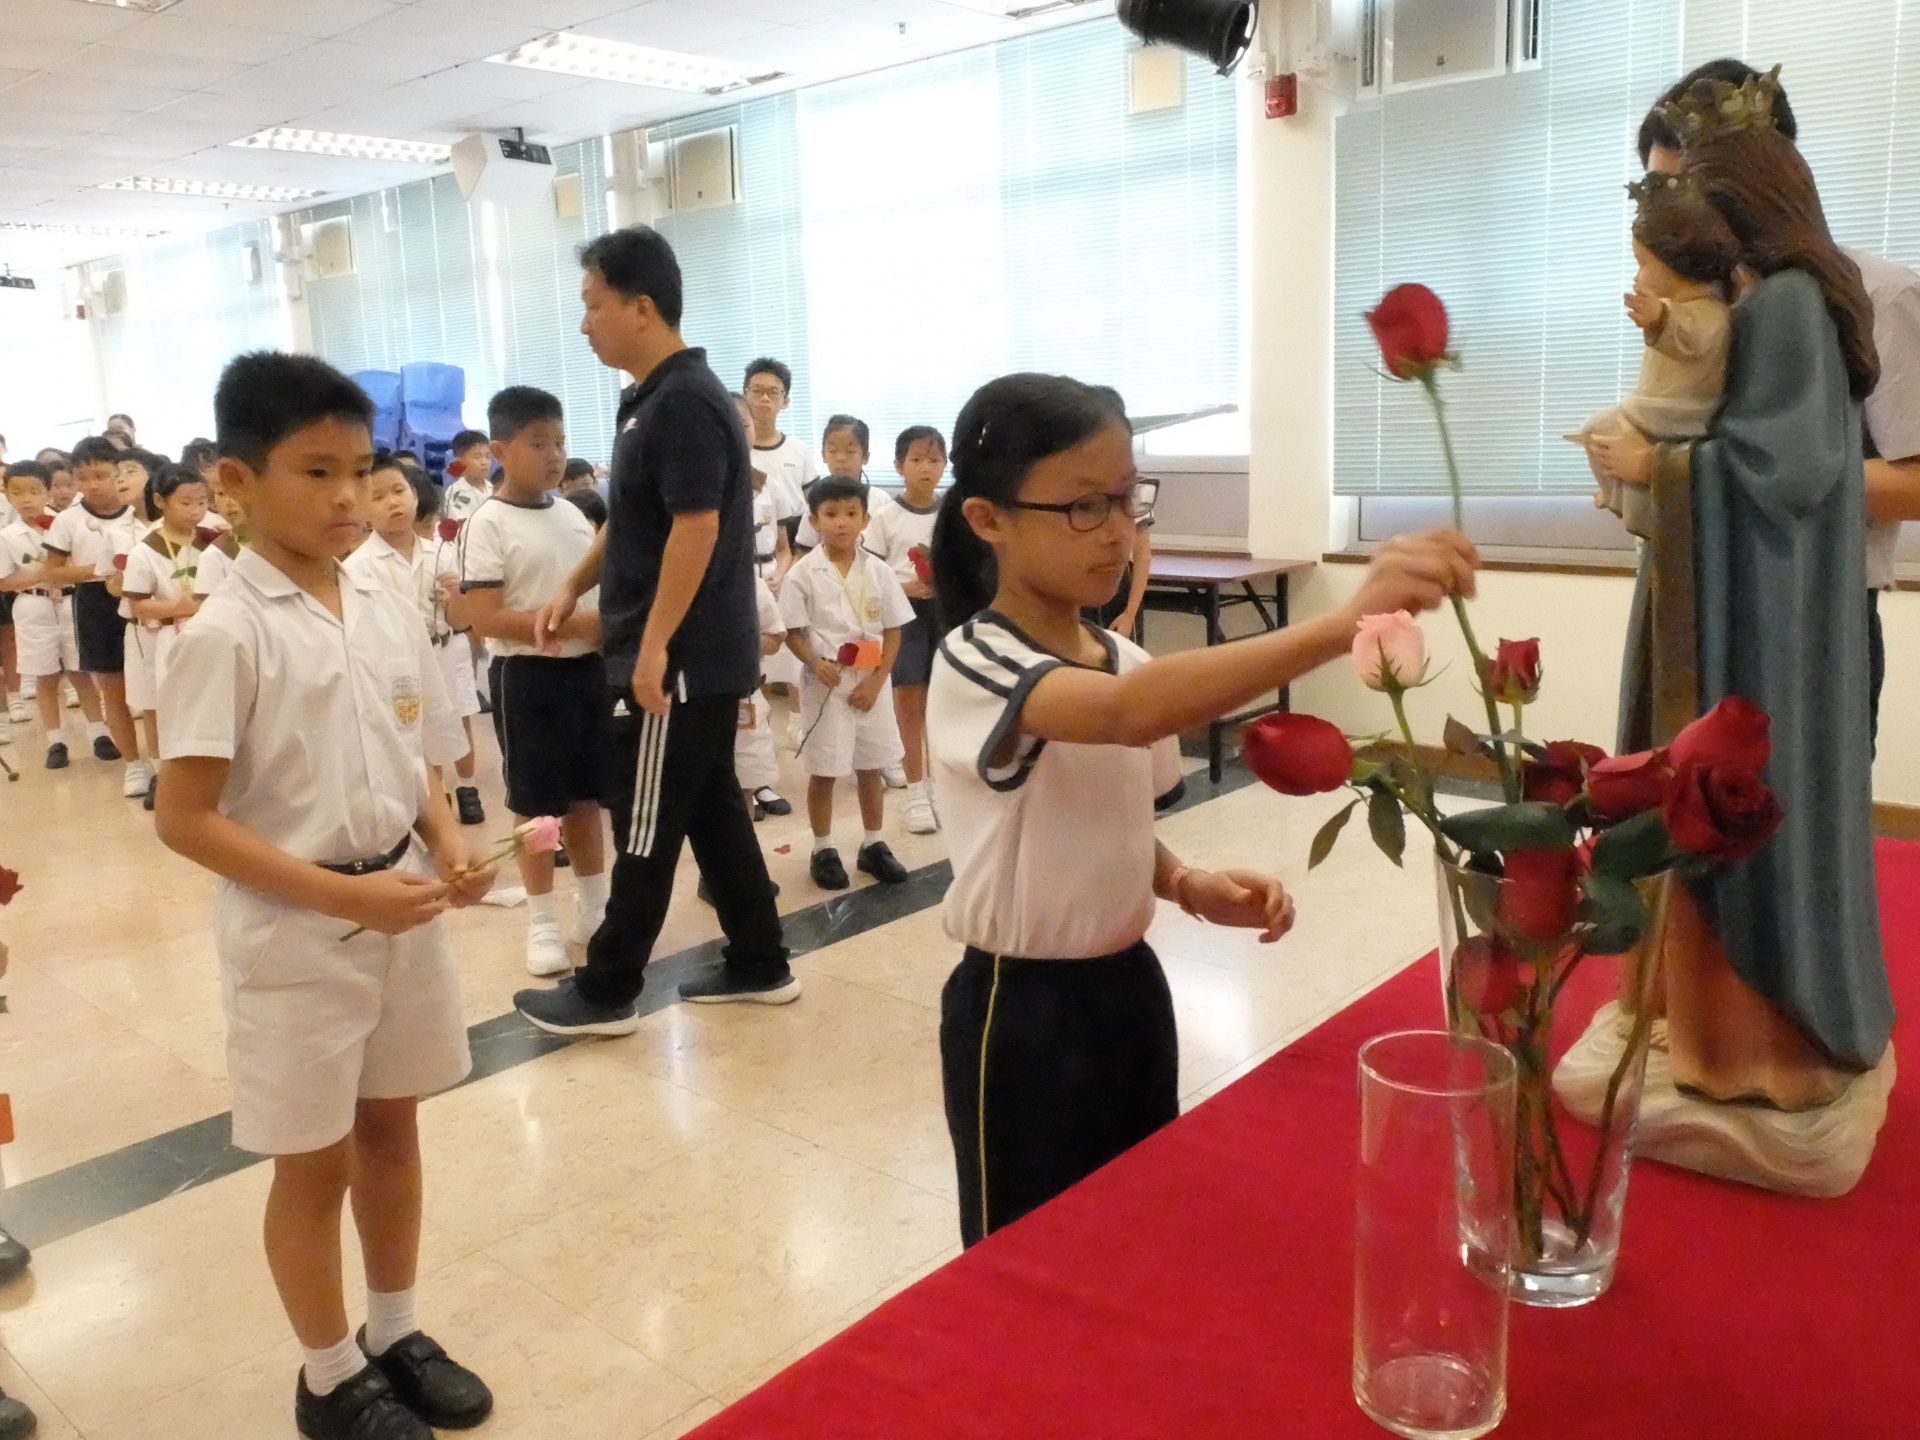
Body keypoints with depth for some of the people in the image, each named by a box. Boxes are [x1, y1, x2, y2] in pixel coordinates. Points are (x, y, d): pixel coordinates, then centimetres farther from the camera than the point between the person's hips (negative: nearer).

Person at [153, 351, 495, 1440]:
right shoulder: (228, 634, -17)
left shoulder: (391, 614, 2)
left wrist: (449, 843, -7)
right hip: (296, 936, -5)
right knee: (316, 1161, 10)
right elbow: (184, 817, -17)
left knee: (392, 1129, 19)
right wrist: (342, 894, -23)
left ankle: (397, 1335, 39)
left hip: (405, 918, 6)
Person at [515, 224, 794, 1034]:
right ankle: (759, 965, 25)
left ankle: (607, 991, 13)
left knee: (646, 826, 1)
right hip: (702, 655, 10)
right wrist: (574, 588, 20)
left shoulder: (685, 401, -17)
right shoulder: (650, 398, 14)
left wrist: (653, 646, -22)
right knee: (711, 809, 15)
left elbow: (696, 528, -23)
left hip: (682, 658, -10)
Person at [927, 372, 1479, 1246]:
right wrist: (1343, 625, -53)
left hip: (1128, 989, 7)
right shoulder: (975, 662, -22)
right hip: (1024, 1013, -7)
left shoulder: (1123, 660, 3)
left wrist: (1191, 887, -7)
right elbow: (1133, 712, -43)